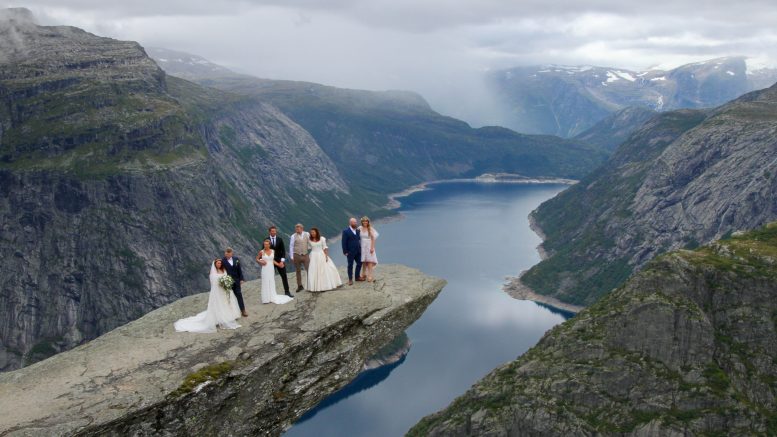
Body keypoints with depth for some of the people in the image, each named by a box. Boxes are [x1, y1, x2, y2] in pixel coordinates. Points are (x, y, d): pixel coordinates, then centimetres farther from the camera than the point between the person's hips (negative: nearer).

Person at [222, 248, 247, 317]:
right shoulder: (223, 261, -10)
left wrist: (241, 279, 4)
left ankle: (243, 310, 11)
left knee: (239, 295, 5)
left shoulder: (236, 259, 2)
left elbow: (239, 269, 6)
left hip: (236, 280, 3)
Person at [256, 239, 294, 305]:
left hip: (271, 269, 3)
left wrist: (278, 264, 2)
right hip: (265, 269, -3)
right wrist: (261, 262, -14)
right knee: (265, 283, 0)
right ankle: (266, 299, 7)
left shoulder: (273, 251, 2)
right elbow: (257, 259, 4)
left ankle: (272, 298, 16)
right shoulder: (261, 252, -6)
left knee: (271, 283, 8)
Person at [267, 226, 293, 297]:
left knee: (284, 276, 2)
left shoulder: (280, 239, 2)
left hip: (279, 260, 1)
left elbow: (283, 250, 1)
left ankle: (287, 291, 9)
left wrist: (282, 261, -8)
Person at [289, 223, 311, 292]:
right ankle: (299, 286, 16)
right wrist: (292, 257, -2)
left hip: (305, 255, 1)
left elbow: (309, 243, 16)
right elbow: (291, 246, 0)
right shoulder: (293, 236, -4)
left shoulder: (307, 234, 1)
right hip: (297, 255, -1)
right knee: (298, 271, 7)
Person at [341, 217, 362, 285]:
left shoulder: (357, 231, 8)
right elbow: (344, 242, -10)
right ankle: (350, 279, 11)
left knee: (359, 264, 9)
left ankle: (357, 276, 26)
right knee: (350, 265, 3)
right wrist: (345, 251, -13)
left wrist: (360, 248, 6)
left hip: (358, 251, 5)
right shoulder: (346, 231, -9)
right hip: (350, 252, -5)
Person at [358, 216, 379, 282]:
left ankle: (370, 276, -6)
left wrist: (372, 247, -13)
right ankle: (364, 275, 20)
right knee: (363, 261, 9)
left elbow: (373, 238, -8)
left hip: (369, 246, -3)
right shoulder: (360, 228, 1)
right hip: (362, 246, 3)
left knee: (369, 261, -5)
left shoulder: (370, 229, -8)